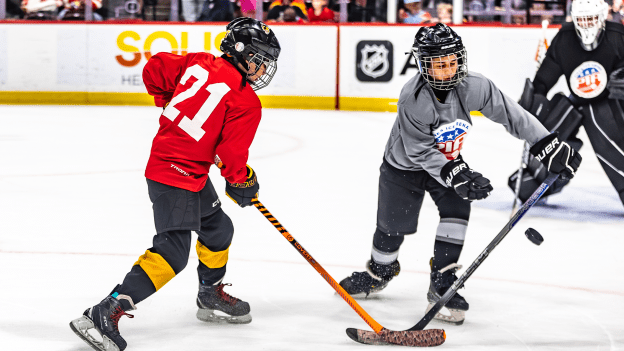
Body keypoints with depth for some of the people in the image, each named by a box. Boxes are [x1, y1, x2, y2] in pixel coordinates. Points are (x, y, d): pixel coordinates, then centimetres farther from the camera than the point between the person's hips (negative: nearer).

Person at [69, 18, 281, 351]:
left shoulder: (199, 62, 7)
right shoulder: (246, 102, -14)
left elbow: (154, 69, 12)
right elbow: (232, 154, -14)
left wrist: (173, 103, 26)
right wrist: (243, 182, 6)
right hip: (176, 176, -10)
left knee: (218, 227, 25)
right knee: (173, 251, -17)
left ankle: (211, 297, 44)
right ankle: (105, 313, -23)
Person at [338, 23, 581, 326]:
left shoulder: (472, 86, -23)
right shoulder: (413, 99, -34)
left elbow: (510, 114, -15)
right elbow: (421, 152, -30)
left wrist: (550, 147, -16)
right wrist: (456, 175, -40)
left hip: (450, 161, 3)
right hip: (404, 165, -3)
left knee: (457, 210, -17)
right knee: (393, 226, 6)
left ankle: (442, 285, -7)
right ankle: (379, 272, 38)